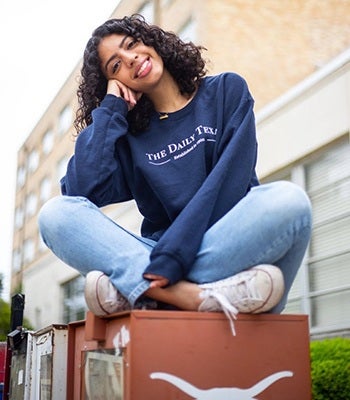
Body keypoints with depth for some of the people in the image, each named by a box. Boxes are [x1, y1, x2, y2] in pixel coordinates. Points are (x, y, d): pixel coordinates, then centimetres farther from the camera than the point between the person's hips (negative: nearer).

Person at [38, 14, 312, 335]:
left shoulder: (226, 91, 9)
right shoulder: (127, 134, 15)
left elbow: (230, 179, -7)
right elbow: (79, 189, -3)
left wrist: (173, 257, -19)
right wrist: (110, 108, 5)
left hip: (230, 247, -1)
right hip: (161, 257, 2)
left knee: (288, 199, -32)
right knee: (56, 214, -19)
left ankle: (143, 293, -30)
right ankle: (197, 296, -37)